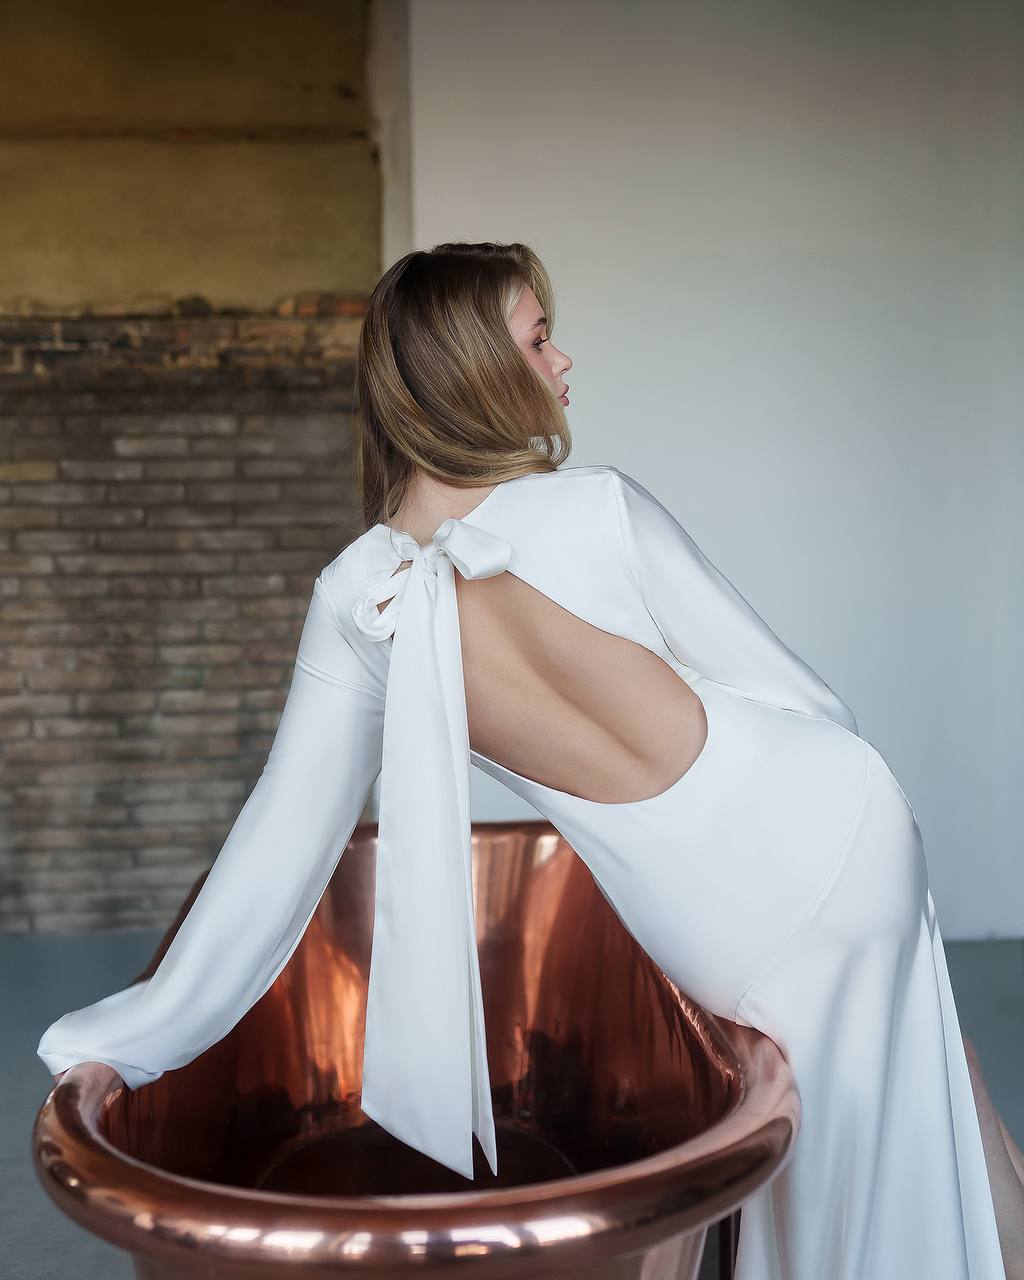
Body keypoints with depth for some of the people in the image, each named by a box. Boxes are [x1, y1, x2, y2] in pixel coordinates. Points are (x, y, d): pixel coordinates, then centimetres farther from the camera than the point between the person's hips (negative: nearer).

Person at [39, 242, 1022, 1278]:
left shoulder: (357, 598, -9)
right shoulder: (600, 507, -17)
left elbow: (278, 847, -7)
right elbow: (809, 701, -8)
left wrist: (128, 1038, 3)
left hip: (725, 937, 2)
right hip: (843, 831, -1)